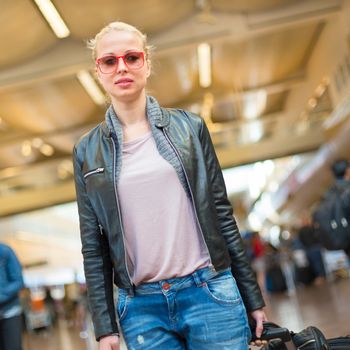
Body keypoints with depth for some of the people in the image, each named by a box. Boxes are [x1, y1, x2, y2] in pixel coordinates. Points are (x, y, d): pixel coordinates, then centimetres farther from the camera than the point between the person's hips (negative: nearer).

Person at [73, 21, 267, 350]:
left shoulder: (189, 126, 4)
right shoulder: (87, 151, 5)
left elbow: (221, 214, 5)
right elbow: (93, 246, 5)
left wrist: (252, 298, 5)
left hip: (210, 292, 0)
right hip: (141, 307, 1)